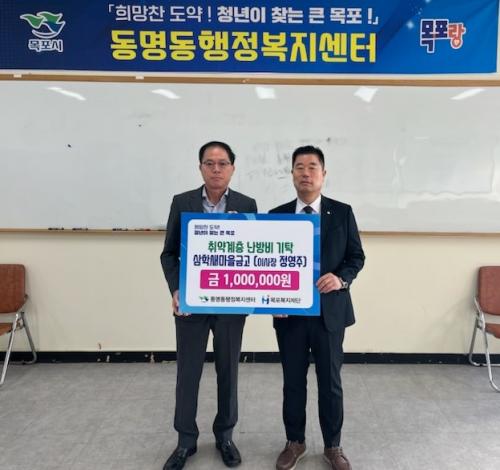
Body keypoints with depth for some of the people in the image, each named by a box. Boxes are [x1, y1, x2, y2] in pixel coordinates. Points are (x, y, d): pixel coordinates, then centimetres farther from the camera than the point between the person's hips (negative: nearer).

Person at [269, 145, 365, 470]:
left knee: (331, 381, 11)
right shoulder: (276, 216, 2)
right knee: (293, 382, 13)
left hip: (330, 311, 0)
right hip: (290, 313, 1)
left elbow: (356, 257, 2)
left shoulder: (342, 213, 0)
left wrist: (341, 278, -18)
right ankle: (295, 442, 32)